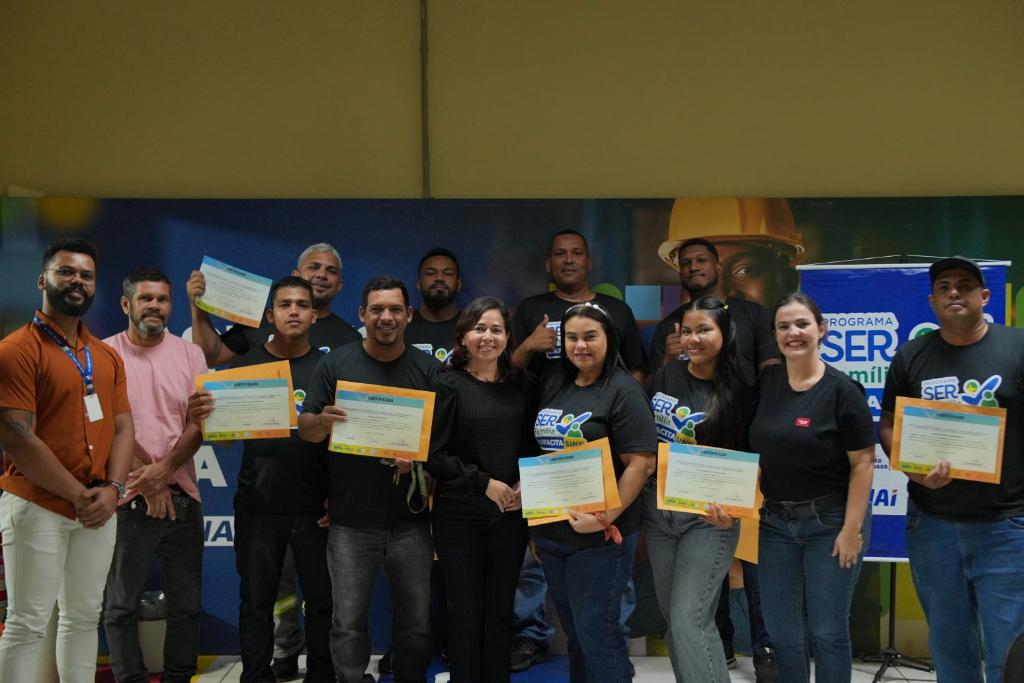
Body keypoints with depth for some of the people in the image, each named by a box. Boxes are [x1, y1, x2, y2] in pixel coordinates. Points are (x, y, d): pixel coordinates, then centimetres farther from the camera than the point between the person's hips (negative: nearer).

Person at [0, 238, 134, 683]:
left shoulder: (107, 357, 12)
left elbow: (123, 428, 10)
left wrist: (111, 489, -7)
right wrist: (79, 495, -14)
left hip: (99, 509, 6)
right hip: (37, 507, -6)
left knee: (84, 617, 13)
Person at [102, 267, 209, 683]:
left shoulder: (189, 355, 6)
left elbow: (199, 423, -1)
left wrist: (163, 471, -15)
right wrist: (145, 478, -11)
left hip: (182, 496, 3)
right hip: (126, 498, -2)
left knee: (187, 604, 9)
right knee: (121, 606, 5)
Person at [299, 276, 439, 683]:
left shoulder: (429, 370, 4)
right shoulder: (335, 364, 1)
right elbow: (305, 430, 0)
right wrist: (323, 421, -23)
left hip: (411, 519, 1)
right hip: (351, 520, -1)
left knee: (416, 620, 9)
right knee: (348, 622, 3)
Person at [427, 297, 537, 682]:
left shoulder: (524, 386, 7)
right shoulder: (448, 385, -5)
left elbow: (534, 446, 12)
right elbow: (433, 454, -9)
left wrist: (525, 485, -6)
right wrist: (484, 483, -14)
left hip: (512, 513, 3)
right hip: (459, 514, -3)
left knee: (501, 610, 10)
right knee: (465, 613, 2)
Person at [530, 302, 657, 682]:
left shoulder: (623, 391, -12)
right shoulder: (554, 384, 8)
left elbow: (641, 464, -18)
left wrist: (605, 518, -22)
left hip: (599, 536, -7)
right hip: (550, 530, 7)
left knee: (596, 631, 0)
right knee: (571, 628, 17)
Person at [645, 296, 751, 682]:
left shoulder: (739, 391, -9)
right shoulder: (666, 377, 3)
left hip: (707, 516, -5)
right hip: (657, 510, 5)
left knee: (689, 621, -12)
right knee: (673, 618, 14)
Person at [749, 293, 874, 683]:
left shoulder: (842, 390, -11)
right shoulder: (765, 382, 3)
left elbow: (863, 463, -12)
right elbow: (758, 449, 15)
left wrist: (852, 528, -14)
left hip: (830, 522, -5)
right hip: (775, 522, 5)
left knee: (828, 632, 3)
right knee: (781, 631, 11)